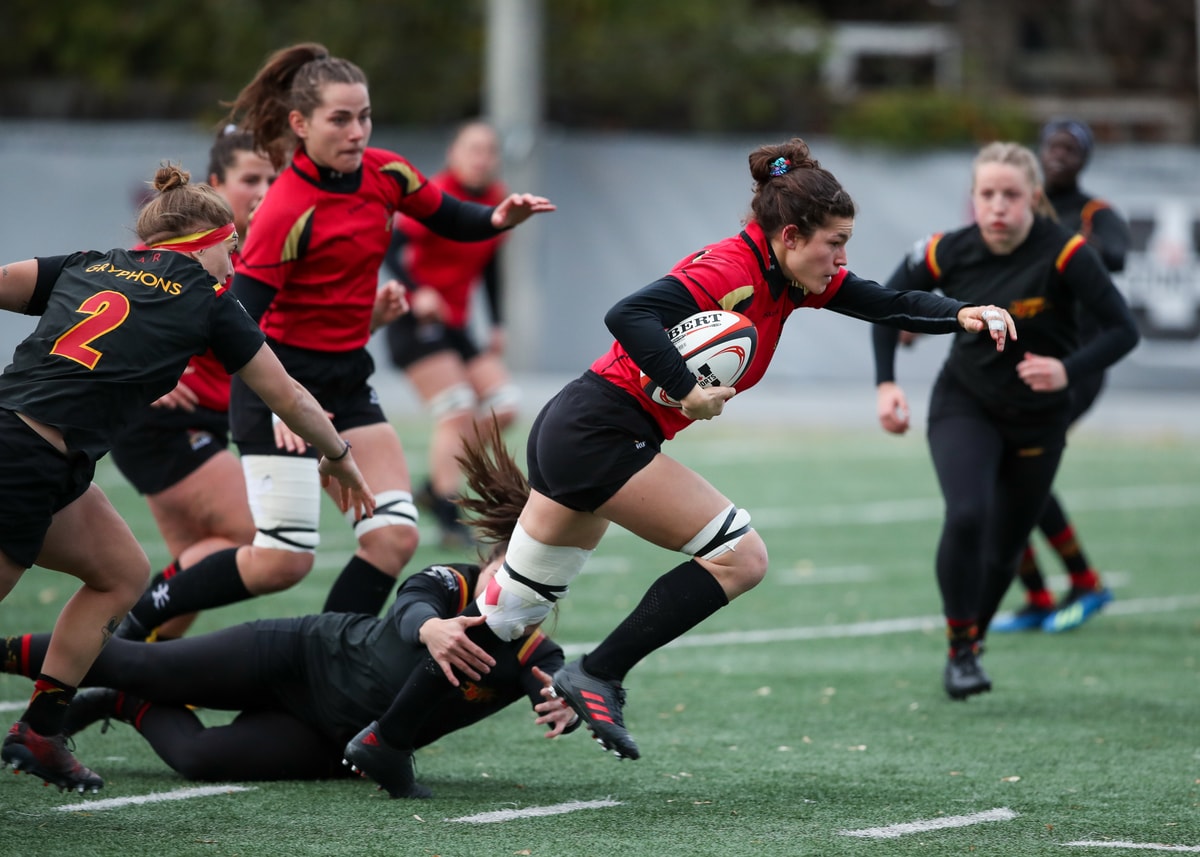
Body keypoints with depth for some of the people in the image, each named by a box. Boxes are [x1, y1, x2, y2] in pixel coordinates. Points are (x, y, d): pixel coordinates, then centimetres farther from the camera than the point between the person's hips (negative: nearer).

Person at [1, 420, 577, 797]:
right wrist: (429, 629, -67)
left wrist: (562, 703, -58)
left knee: (197, 758, -17)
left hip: (330, 742, 2)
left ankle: (128, 707, 16)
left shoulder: (531, 656, -15)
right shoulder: (452, 586, -21)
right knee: (139, 665, -4)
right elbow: (411, 609, -42)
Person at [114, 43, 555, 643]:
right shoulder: (287, 211, -21)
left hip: (348, 379, 8)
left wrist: (499, 218, -8)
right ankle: (141, 619, 7)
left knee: (394, 537, -4)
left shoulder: (384, 174, -1)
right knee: (282, 560, -12)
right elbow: (238, 323, -21)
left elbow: (455, 223, 14)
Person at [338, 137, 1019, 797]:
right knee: (741, 554, -10)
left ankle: (386, 738, 18)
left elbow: (888, 303, 8)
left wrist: (963, 314, -7)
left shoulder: (789, 277, 9)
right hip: (601, 433, -10)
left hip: (568, 436, 10)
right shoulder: (732, 271, -18)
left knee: (515, 607, 14)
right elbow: (629, 316, -30)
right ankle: (598, 676, -9)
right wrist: (687, 390, -33)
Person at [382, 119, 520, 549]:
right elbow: (391, 244, -22)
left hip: (456, 322, 8)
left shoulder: (497, 200, 5)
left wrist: (497, 324, 13)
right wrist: (415, 291, -36)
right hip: (417, 318, -8)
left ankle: (435, 486, 14)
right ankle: (449, 518, -13)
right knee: (457, 412, -17)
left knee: (502, 408, 1)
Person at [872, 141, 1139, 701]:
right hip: (964, 407, 0)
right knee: (966, 515, -24)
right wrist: (885, 384, -8)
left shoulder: (1064, 255, -23)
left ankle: (970, 646, 32)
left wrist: (1068, 370, -37)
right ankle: (961, 651, -12)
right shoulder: (947, 254, -15)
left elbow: (1122, 330, -21)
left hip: (1038, 418, 0)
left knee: (1004, 546, 8)